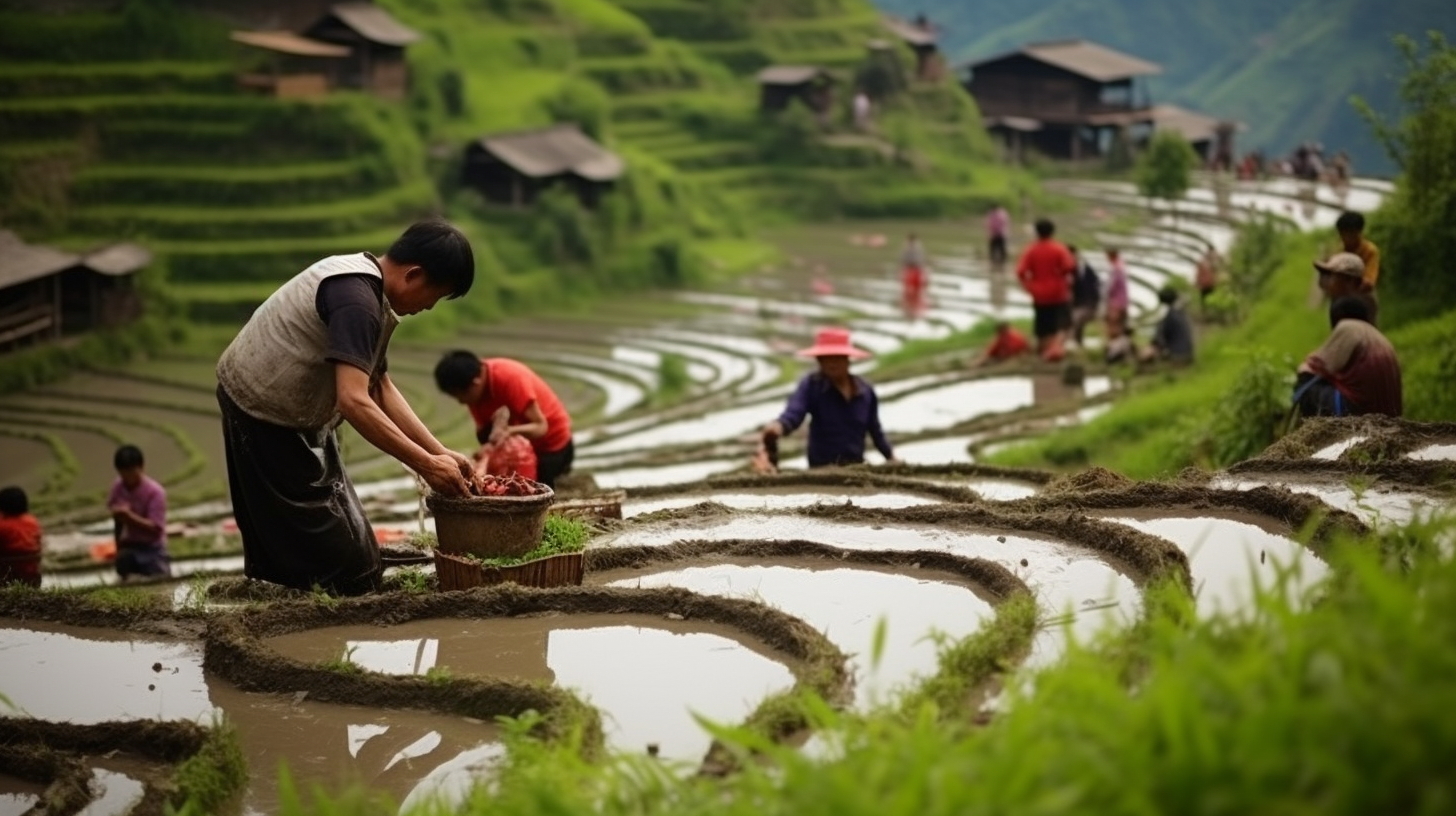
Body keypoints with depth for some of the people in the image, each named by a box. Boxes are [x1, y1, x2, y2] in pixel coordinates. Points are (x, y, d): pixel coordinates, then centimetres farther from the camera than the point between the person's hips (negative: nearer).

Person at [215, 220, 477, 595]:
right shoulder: (357, 300, -26)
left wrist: (439, 452, 2)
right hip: (264, 413, -11)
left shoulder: (367, 287, 7)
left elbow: (381, 389, 9)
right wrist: (426, 465, -29)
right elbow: (354, 401, -34)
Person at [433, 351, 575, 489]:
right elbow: (482, 429, -11)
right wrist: (487, 447, -33)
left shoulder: (511, 378, -34)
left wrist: (509, 431, -50)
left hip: (551, 440, -7)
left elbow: (541, 426, -32)